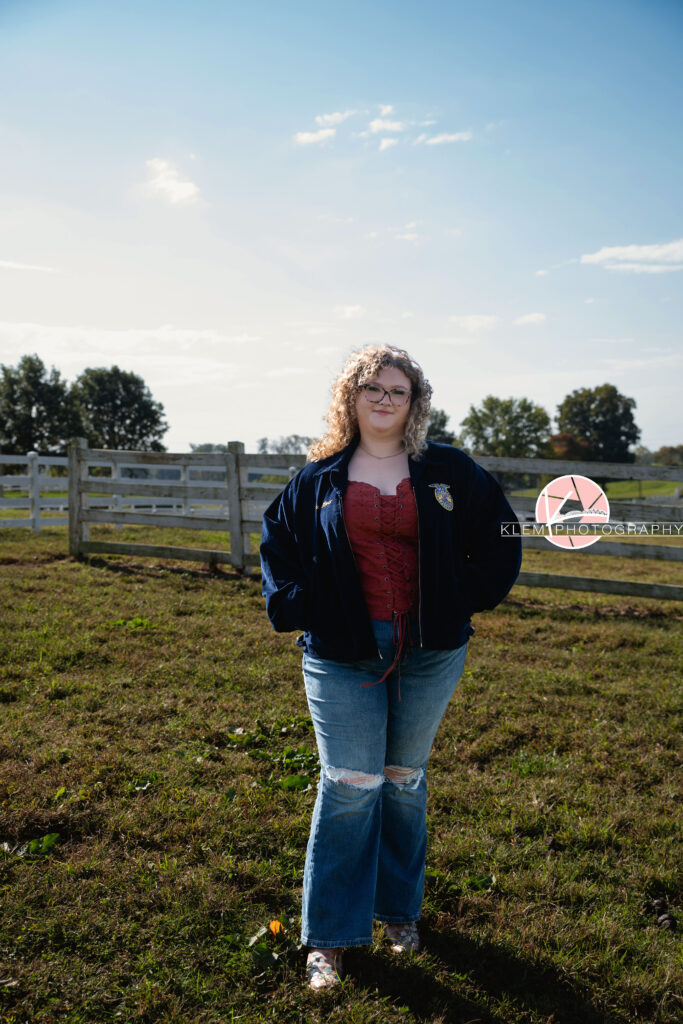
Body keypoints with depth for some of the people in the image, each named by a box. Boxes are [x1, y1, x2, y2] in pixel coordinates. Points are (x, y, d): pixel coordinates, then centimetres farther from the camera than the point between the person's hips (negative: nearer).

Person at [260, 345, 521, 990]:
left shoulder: (449, 471, 2)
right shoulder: (319, 477, 3)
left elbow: (499, 541, 11)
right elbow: (277, 542, 15)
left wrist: (467, 599, 3)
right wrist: (293, 607, 3)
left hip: (430, 653, 1)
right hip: (342, 655, -1)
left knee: (405, 781, 14)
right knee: (350, 784, -2)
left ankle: (400, 908, 35)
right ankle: (328, 937, 15)